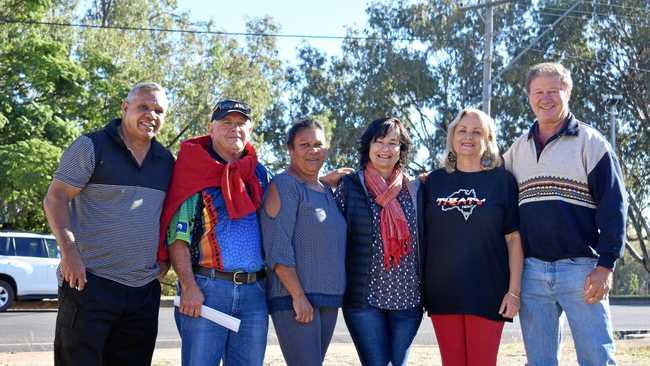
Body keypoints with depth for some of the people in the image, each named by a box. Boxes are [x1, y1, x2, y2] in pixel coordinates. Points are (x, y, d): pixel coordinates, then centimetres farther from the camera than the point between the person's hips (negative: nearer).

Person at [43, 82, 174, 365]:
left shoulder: (166, 161, 14)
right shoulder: (91, 147, -4)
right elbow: (55, 198, -8)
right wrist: (69, 250, -19)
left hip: (144, 289, 6)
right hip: (90, 283, -6)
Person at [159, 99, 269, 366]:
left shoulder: (260, 174, 16)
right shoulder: (196, 174, 0)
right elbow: (177, 235, -6)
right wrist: (189, 287, -15)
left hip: (254, 292, 5)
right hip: (206, 289, -5)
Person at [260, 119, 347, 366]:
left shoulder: (327, 191, 18)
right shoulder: (284, 186, -5)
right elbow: (277, 247, -14)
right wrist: (298, 296, -19)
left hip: (329, 300, 8)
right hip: (295, 298, -8)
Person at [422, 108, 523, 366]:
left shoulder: (502, 180, 2)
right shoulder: (435, 181, 10)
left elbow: (514, 238, -1)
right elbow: (423, 235, 12)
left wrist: (514, 290, -7)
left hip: (487, 293, -2)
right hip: (443, 293, 3)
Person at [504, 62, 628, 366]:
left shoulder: (590, 142, 1)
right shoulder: (518, 149, 15)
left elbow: (613, 205, -5)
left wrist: (605, 265, -14)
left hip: (581, 269, -4)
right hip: (532, 270, 4)